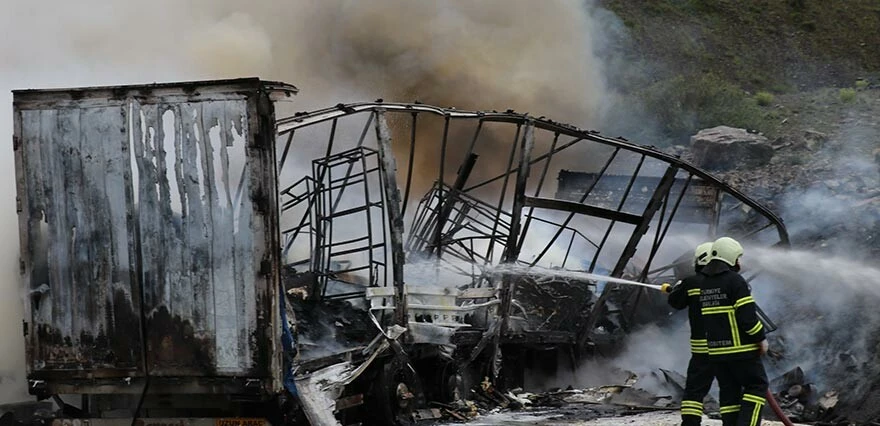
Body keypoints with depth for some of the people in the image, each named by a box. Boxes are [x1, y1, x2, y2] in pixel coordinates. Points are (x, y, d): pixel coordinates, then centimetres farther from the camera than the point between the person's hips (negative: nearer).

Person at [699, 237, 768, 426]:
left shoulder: (705, 283, 12)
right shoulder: (735, 280, -13)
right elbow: (747, 315, -18)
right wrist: (761, 338, -7)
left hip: (716, 349, 7)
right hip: (741, 348, -7)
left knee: (728, 391, 11)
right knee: (757, 385, 2)